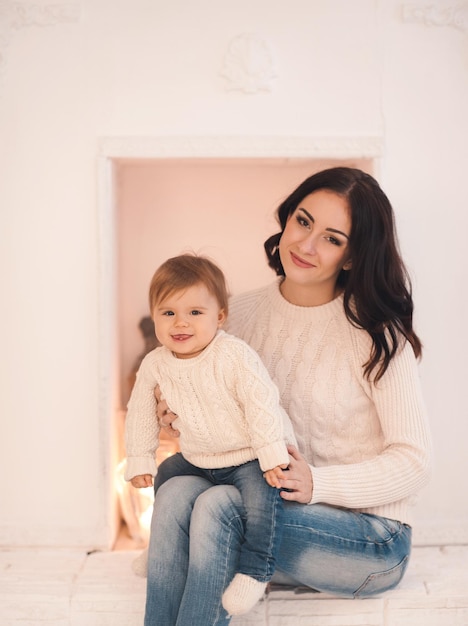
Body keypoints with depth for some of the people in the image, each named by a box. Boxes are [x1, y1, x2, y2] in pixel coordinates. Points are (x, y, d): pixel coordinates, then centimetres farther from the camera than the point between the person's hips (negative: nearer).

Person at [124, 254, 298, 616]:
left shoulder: (234, 356, -23)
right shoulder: (154, 365, -6)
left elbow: (262, 403, -22)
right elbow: (141, 413, 8)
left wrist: (272, 456, -22)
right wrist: (140, 460, 9)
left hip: (250, 456, -6)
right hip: (197, 460, 7)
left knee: (262, 502, -27)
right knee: (166, 482, 16)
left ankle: (255, 572, -11)